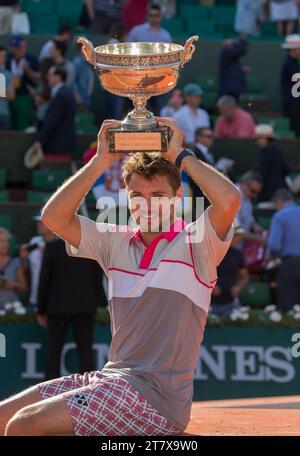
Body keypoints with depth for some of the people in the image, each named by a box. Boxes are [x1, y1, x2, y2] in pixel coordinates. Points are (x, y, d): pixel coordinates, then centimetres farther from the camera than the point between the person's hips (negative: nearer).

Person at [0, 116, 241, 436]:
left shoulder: (194, 243, -1)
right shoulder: (116, 242, 16)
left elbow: (229, 199, -21)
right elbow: (53, 217, 7)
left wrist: (180, 155, -9)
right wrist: (101, 161, 1)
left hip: (156, 395, -7)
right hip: (108, 380, 7)